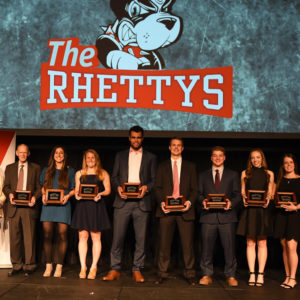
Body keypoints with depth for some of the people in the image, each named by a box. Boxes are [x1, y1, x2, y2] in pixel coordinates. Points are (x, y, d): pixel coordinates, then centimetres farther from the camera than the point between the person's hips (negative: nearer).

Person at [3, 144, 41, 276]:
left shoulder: (35, 168, 11)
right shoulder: (9, 168, 16)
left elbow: (39, 187, 6)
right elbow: (6, 186, 11)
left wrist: (35, 197, -13)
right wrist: (9, 194, -10)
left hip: (28, 207, -2)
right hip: (14, 206, 2)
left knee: (29, 237, -2)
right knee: (14, 237, 4)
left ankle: (29, 266, 8)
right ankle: (16, 265, 15)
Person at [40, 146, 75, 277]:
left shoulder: (70, 171, 12)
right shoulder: (46, 171, 18)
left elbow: (74, 189, 10)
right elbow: (42, 187, 19)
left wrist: (68, 196, -8)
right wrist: (43, 195, 0)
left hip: (63, 205, -2)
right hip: (48, 205, 2)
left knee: (62, 235, -7)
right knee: (47, 235, -3)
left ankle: (59, 266, -1)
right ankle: (48, 265, 5)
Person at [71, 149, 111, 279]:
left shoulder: (103, 173, 9)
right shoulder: (79, 174, 16)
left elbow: (108, 190, 5)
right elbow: (76, 189, 17)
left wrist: (100, 194, -14)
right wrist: (77, 194, -4)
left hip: (96, 206, -2)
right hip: (82, 206, 2)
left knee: (96, 237, -2)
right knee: (82, 236, -1)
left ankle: (93, 267, 6)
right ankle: (83, 267, 5)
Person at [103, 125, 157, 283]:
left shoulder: (150, 157, 13)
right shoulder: (120, 156, 17)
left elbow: (154, 179, 9)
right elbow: (114, 177, 13)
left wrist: (146, 187, -11)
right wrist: (118, 187, -7)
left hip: (141, 202, 0)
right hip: (123, 201, 1)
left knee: (141, 238, 1)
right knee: (117, 236, -3)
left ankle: (137, 270, 10)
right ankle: (115, 269, 6)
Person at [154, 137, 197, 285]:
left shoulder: (190, 167, 13)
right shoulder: (162, 166, 14)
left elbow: (194, 189, 8)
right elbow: (157, 188, 8)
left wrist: (189, 202, -11)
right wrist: (161, 202, -9)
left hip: (185, 210, 0)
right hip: (166, 209, 0)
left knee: (188, 244, 0)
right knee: (164, 243, 2)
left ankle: (189, 274, 11)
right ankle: (162, 273, 11)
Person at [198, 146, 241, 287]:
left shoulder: (233, 175, 14)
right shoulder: (203, 175, 17)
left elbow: (237, 195, 8)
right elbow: (199, 194, 13)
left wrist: (231, 202, -12)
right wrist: (203, 201, -9)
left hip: (227, 215, -1)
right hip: (208, 216, 1)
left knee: (229, 247, -1)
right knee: (207, 247, 1)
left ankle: (230, 276, 11)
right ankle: (206, 275, 12)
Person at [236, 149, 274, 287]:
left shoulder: (269, 174, 11)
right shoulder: (245, 173, 12)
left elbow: (270, 192, 10)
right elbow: (242, 191, 12)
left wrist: (268, 199, -10)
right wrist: (244, 198, -9)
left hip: (262, 210, 0)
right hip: (249, 210, 0)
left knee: (262, 243, 1)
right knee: (250, 243, 0)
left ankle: (260, 274, 6)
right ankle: (252, 274, 5)